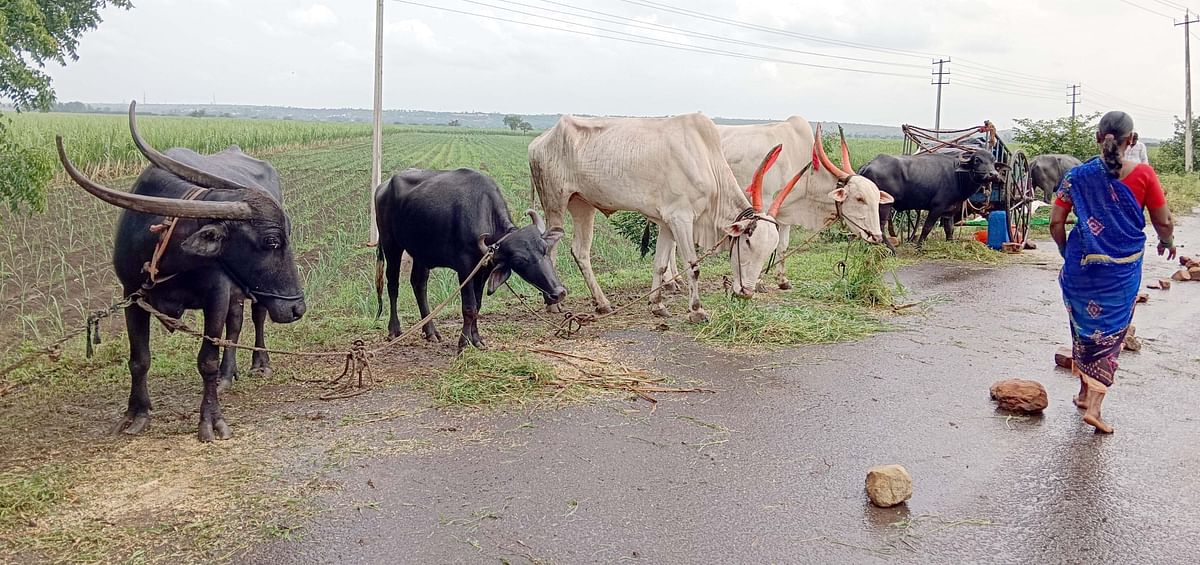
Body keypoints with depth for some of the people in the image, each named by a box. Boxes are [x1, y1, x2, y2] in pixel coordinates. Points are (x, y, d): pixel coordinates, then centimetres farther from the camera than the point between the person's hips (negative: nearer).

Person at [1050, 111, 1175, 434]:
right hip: (1123, 270, -1)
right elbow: (1163, 222, -2)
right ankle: (1093, 406, 0)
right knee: (1110, 334, 8)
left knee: (1084, 327, 19)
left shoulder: (1078, 175, -5)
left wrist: (1065, 251, 13)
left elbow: (1056, 222, -4)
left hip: (1081, 265, 2)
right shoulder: (1143, 174, -9)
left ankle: (1085, 392, 32)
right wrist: (1167, 242, 20)